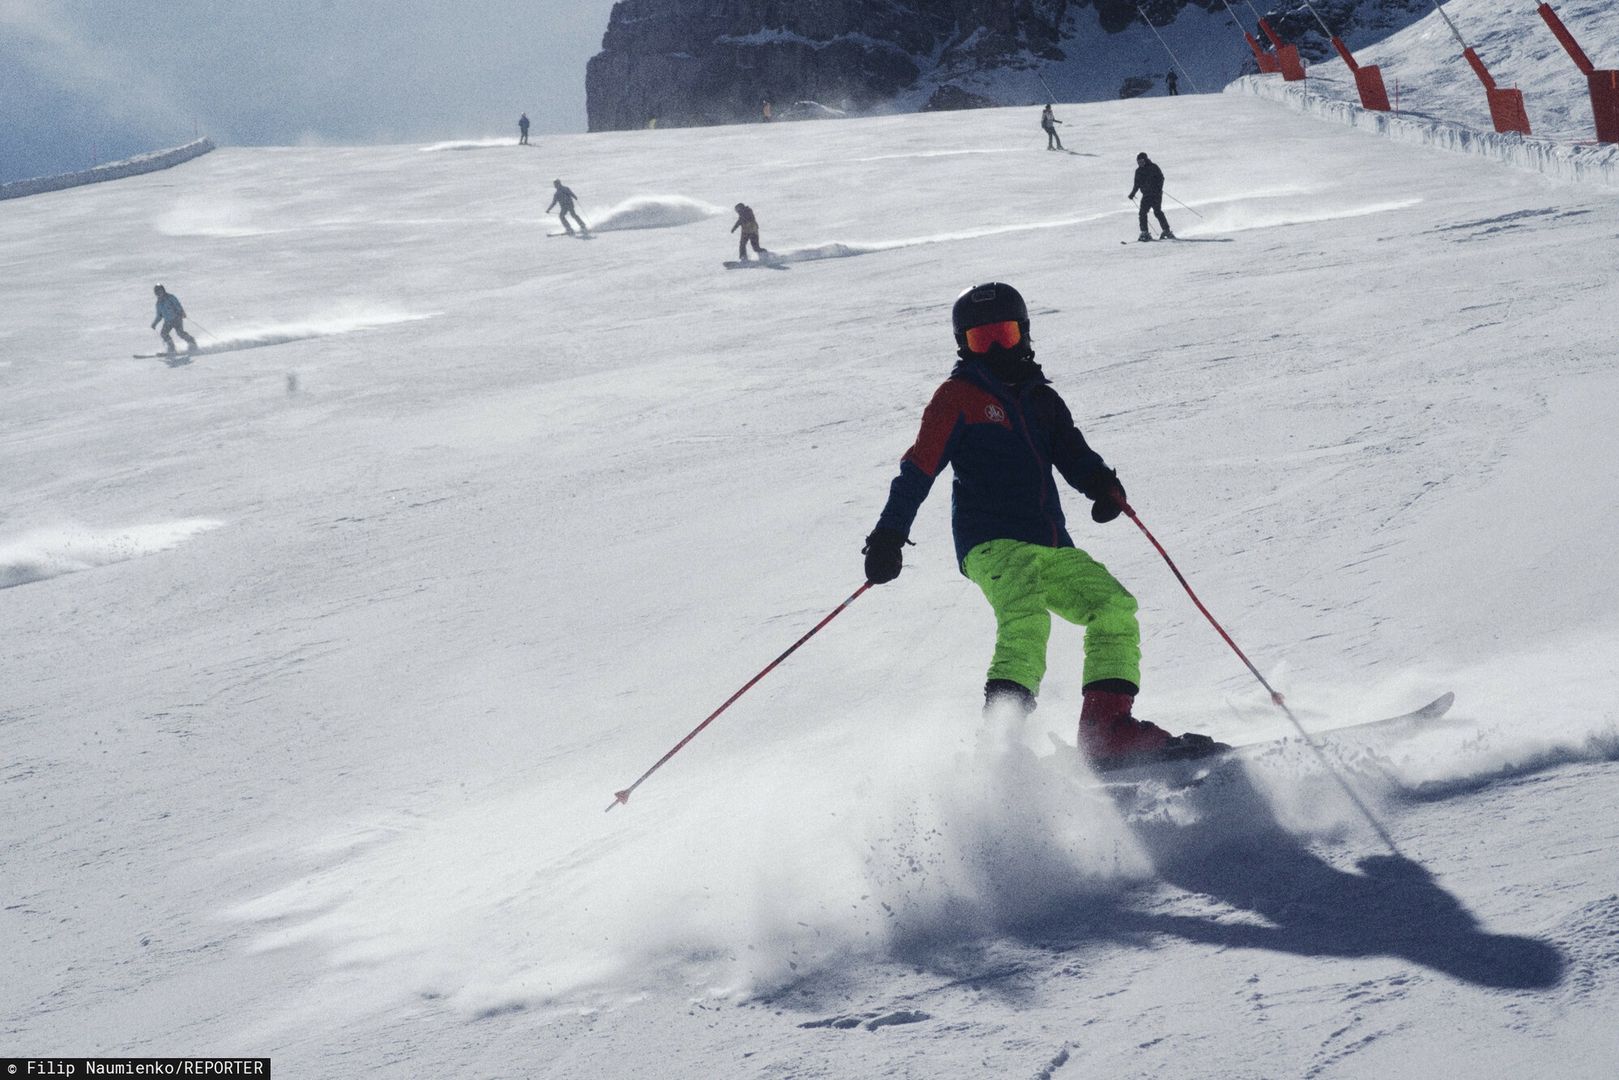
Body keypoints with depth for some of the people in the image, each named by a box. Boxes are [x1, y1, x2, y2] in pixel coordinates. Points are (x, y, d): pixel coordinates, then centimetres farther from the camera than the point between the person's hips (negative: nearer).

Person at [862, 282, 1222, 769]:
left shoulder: (1041, 398, 20)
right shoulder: (957, 397, 4)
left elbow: (1073, 456, 14)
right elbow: (918, 470, -1)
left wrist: (1103, 485, -9)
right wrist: (889, 536, -10)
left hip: (1052, 547, 7)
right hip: (993, 545, -7)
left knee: (1115, 608, -5)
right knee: (1026, 618, -31)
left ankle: (1108, 728, -6)